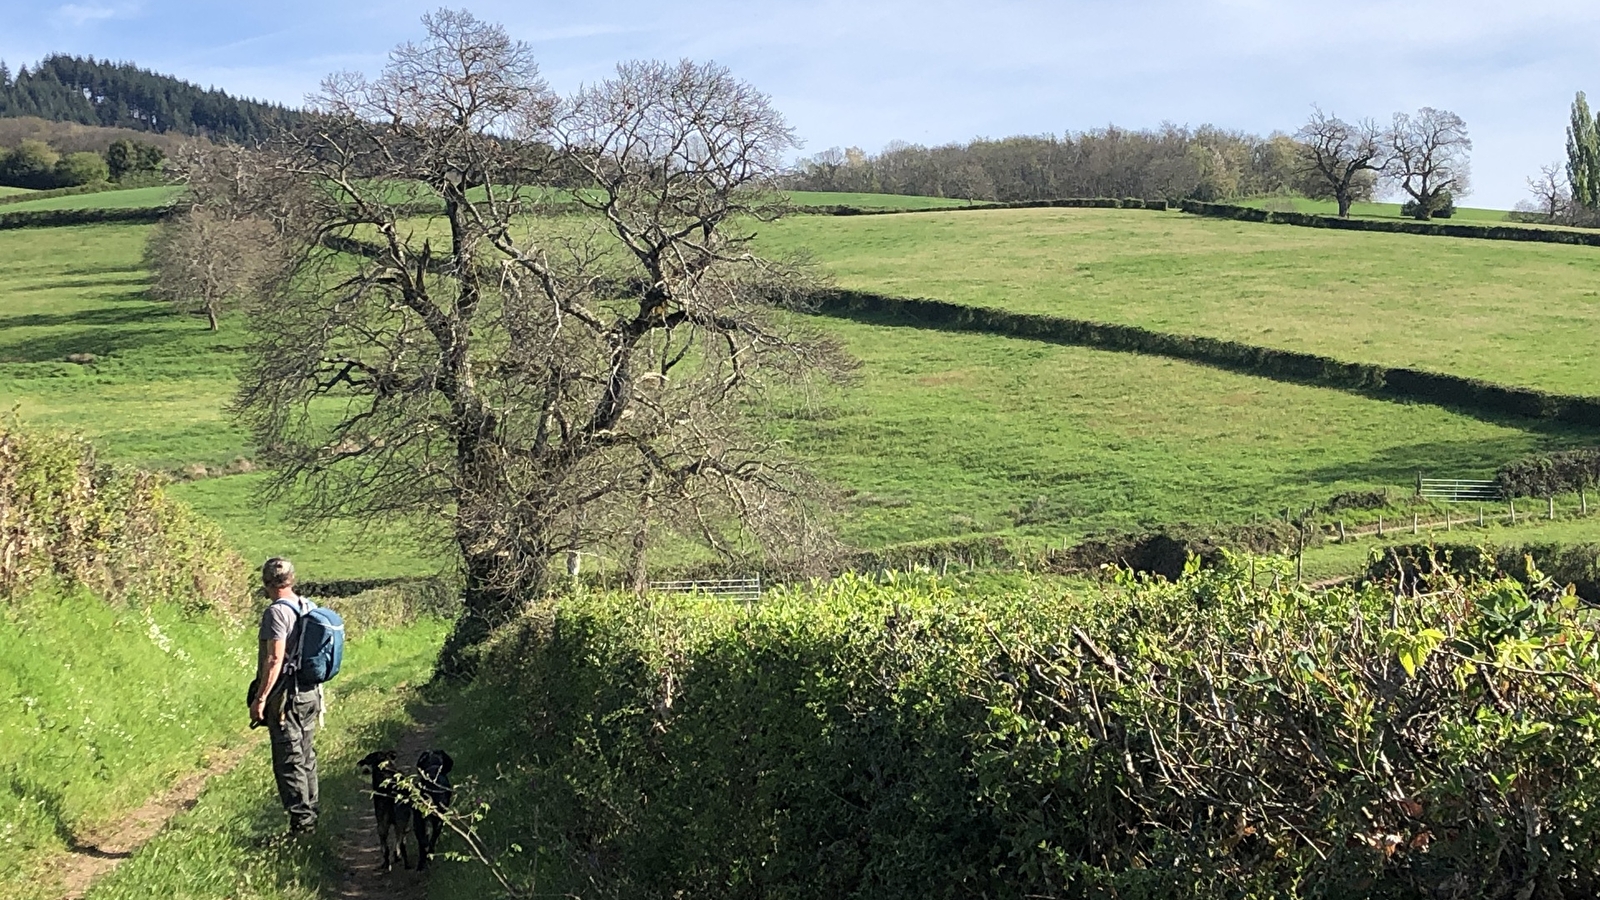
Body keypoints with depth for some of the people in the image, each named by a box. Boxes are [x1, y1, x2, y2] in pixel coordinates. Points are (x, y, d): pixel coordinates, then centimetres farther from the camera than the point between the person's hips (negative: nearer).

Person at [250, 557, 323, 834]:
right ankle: (310, 815, 24)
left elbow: (275, 659, -21)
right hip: (311, 692, 8)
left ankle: (300, 821, -2)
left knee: (289, 760, -3)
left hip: (286, 694, -8)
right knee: (306, 756, 16)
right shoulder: (309, 607, 9)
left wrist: (260, 699, -18)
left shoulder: (277, 611, -15)